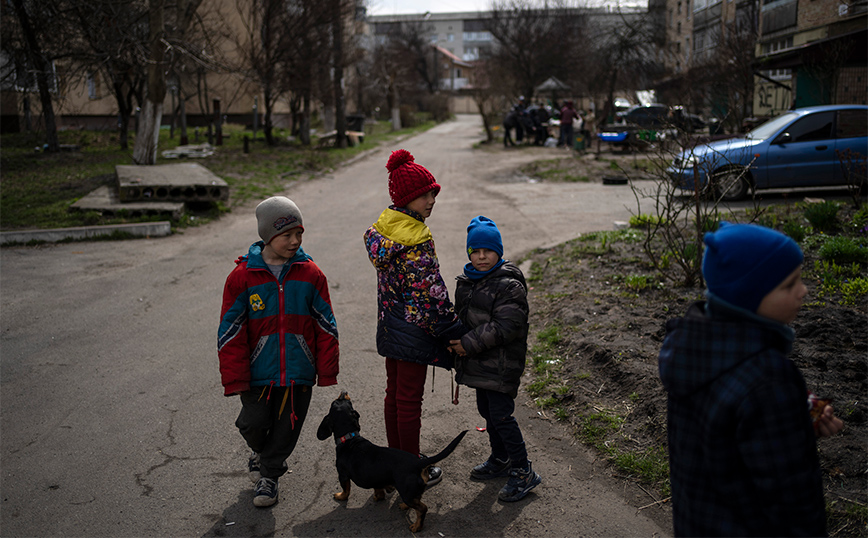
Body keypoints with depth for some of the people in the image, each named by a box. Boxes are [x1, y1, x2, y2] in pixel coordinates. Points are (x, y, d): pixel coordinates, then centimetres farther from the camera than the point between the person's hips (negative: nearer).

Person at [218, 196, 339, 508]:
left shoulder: (310, 274, -2)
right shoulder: (242, 276, -6)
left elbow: (325, 326, 3)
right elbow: (231, 332, -3)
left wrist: (327, 371, 2)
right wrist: (235, 380, -6)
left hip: (298, 374, 1)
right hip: (258, 373, -1)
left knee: (286, 428, 8)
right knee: (253, 424, 1)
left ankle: (269, 474, 33)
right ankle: (260, 451, 37)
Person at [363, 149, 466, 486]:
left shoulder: (382, 230, 4)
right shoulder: (415, 240, -24)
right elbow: (429, 294, -24)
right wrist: (454, 332, -15)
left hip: (391, 327, 9)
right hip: (414, 330, -9)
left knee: (394, 393, 19)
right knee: (409, 400, 3)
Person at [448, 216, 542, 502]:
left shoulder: (510, 285, -18)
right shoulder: (467, 281, 9)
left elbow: (506, 327, -24)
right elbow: (461, 316, 21)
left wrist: (469, 344, -22)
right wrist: (457, 343, 3)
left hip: (501, 364, -9)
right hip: (479, 362, 9)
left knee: (501, 415, -8)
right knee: (486, 410, 19)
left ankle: (523, 473, 6)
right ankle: (500, 459, 38)